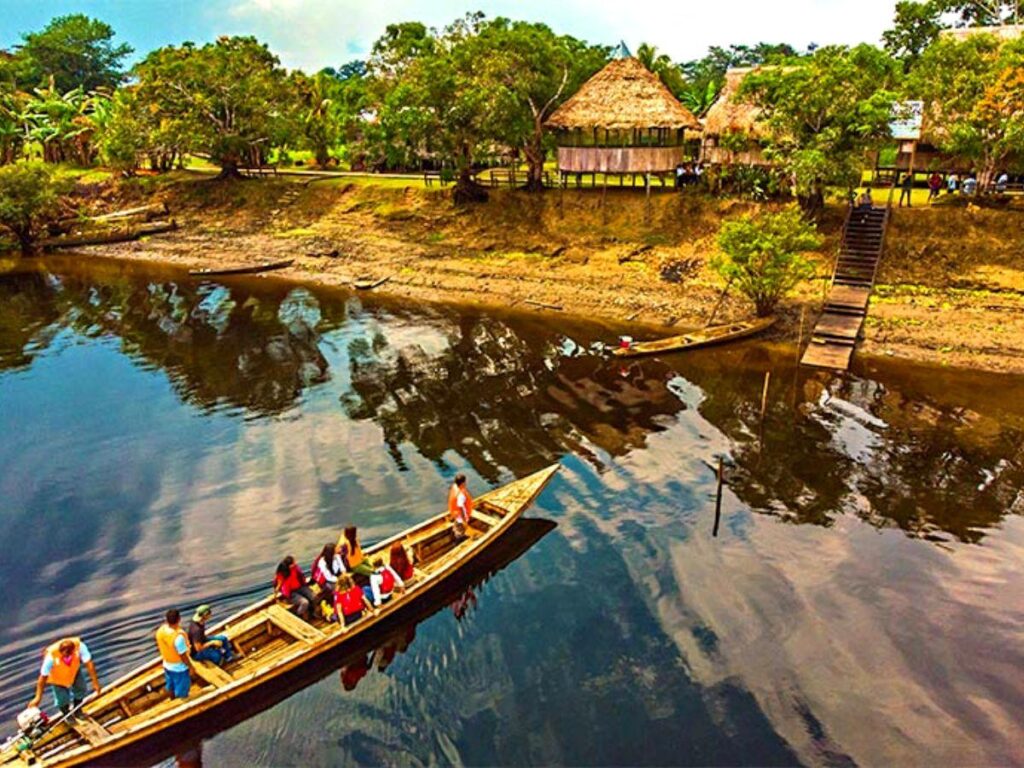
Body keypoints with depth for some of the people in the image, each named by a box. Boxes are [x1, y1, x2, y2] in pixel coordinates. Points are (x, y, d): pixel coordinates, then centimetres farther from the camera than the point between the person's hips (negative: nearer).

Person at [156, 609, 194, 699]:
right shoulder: (178, 636, -38)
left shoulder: (161, 630, -16)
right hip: (179, 668, -7)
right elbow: (183, 655, -27)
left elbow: (160, 647, 2)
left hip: (167, 665, 7)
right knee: (182, 690, 16)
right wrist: (191, 667, -11)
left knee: (171, 685, 30)